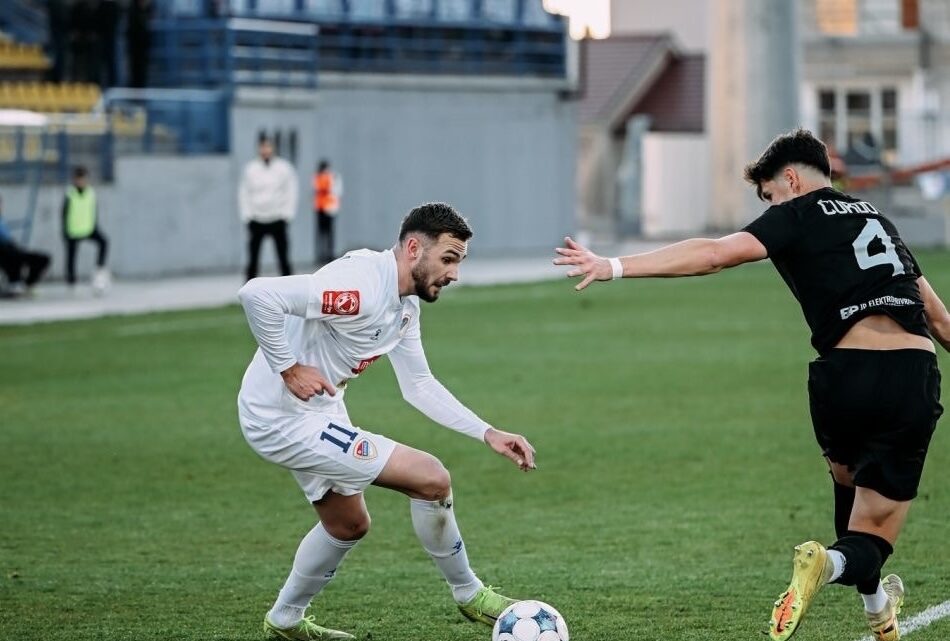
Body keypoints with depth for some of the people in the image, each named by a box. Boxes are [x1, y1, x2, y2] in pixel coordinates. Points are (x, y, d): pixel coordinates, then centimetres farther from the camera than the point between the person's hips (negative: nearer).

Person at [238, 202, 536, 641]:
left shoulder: (405, 304, 5)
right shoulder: (363, 287, -27)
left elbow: (419, 385, 14)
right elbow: (256, 294, -35)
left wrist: (487, 434, 6)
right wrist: (289, 368, -27)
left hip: (317, 411, 11)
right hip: (283, 419, -10)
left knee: (348, 525, 27)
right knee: (432, 478, -10)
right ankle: (469, 595, 11)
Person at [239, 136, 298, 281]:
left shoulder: (284, 168, 0)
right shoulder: (250, 169, 2)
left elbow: (291, 191, 2)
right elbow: (244, 193, 6)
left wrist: (286, 214, -5)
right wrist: (247, 215, -2)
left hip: (277, 220, -1)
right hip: (256, 220, 1)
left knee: (283, 258, 2)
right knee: (252, 260, 2)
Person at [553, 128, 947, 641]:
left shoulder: (800, 214, 7)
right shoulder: (876, 219, 26)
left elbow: (715, 254, -8)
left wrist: (616, 267, -11)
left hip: (847, 373, -3)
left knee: (847, 475, 32)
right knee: (870, 538, 8)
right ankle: (832, 564, -26)